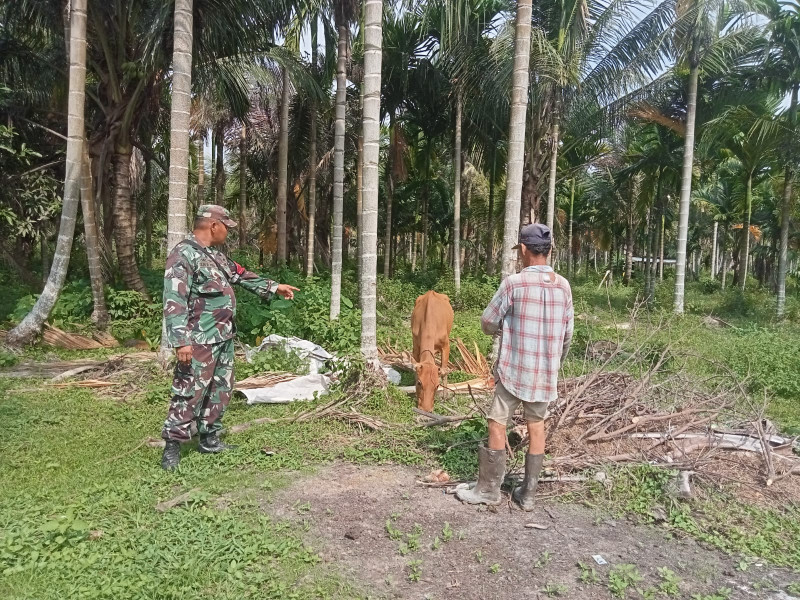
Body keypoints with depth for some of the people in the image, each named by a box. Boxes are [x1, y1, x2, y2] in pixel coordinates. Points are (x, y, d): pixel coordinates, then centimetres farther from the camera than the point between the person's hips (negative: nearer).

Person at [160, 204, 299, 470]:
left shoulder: (215, 255, 15)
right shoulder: (183, 255, -15)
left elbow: (240, 274, 29)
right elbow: (174, 301, -22)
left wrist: (273, 287, 34)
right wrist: (181, 341, -27)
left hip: (224, 337, 10)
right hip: (200, 340, -10)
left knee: (220, 389, 15)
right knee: (189, 392, -5)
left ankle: (209, 439, 27)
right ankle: (172, 446, 7)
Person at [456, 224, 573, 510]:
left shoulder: (513, 283, -15)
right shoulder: (563, 286, 0)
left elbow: (487, 323, -6)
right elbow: (567, 333, 7)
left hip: (514, 368, -5)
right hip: (546, 371, 5)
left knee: (497, 424, 6)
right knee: (536, 426, 13)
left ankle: (488, 489, 14)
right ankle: (528, 493, 20)